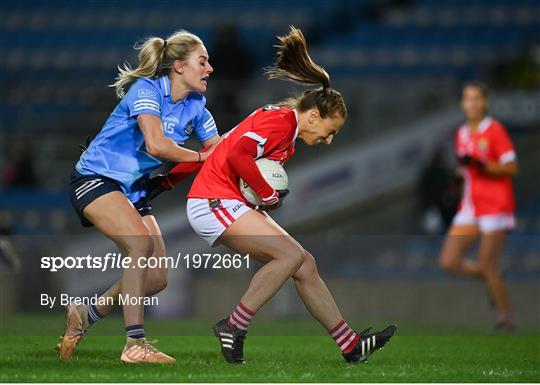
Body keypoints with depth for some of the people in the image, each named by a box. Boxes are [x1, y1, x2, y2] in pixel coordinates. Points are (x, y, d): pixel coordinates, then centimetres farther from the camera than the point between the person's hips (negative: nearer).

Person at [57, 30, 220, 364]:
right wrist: (199, 158, -17)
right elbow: (156, 145, -30)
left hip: (134, 190, 8)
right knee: (142, 242, -30)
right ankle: (135, 345, -30)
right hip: (96, 179, -8)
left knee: (157, 279, 0)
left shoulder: (196, 107, 4)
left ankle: (85, 315, 22)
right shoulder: (147, 89, -18)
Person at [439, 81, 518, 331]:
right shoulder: (461, 134, 13)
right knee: (449, 261, -4)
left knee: (487, 266, -9)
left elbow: (512, 168, -11)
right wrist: (460, 173, 5)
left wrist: (482, 166, -23)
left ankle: (505, 317, 8)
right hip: (469, 206, 7)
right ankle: (493, 281, 19)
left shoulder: (495, 130, -7)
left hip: (496, 206, -7)